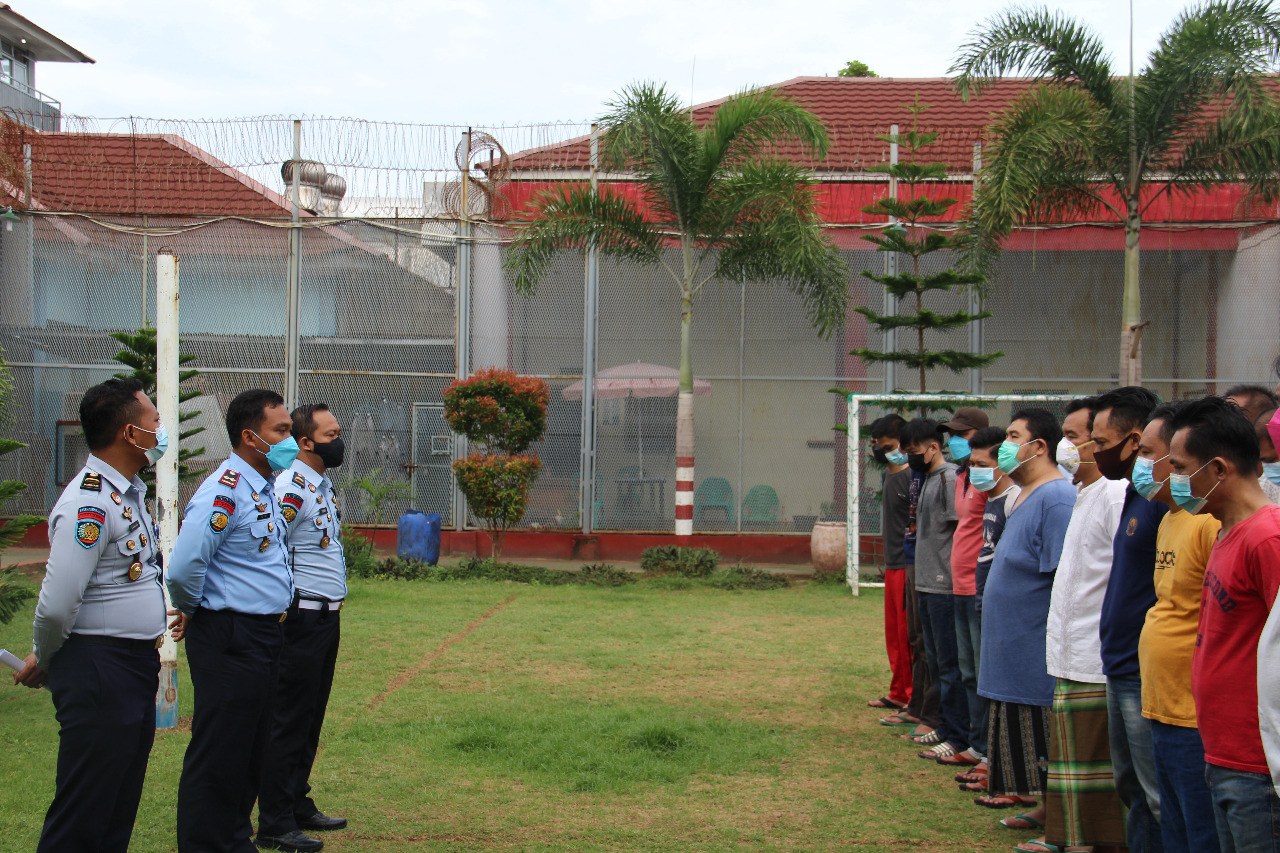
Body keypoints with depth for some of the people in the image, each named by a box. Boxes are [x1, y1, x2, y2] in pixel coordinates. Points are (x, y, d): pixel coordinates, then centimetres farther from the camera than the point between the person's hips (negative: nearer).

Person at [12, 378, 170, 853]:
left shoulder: (130, 492, 12)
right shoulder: (89, 504, -20)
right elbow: (57, 604, -22)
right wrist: (43, 662, -4)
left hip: (137, 667, 9)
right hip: (98, 671, -9)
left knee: (121, 809, 16)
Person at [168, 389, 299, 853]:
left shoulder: (264, 488, 13)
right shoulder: (224, 491, -19)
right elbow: (184, 568, -27)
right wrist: (194, 611, -8)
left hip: (263, 636, 10)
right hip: (230, 639, -10)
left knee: (251, 750, 18)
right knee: (218, 755, -2)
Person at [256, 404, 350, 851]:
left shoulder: (323, 484, 15)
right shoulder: (291, 487, -16)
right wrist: (284, 608, -19)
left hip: (327, 618, 10)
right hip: (302, 620, -10)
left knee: (311, 718, 16)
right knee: (289, 720, -4)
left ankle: (299, 807, 26)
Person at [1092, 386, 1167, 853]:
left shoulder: (1165, 497, -18)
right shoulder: (1133, 494, 13)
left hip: (1147, 675, -10)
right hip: (1121, 669, 10)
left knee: (1159, 796, -4)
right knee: (1131, 785, 18)